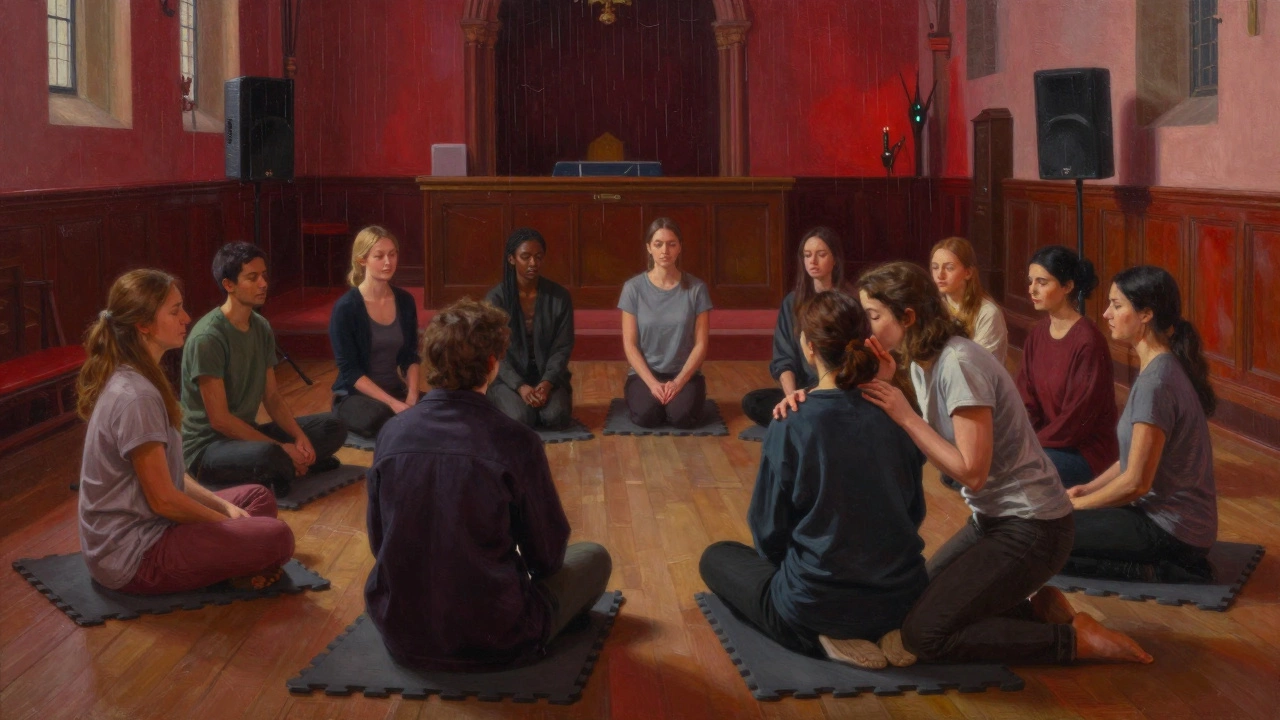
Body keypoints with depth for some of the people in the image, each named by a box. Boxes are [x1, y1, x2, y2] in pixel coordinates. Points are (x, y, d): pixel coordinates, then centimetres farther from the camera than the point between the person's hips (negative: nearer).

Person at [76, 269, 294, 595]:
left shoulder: (131, 379, 8)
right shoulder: (136, 397, -24)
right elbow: (163, 500, -20)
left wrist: (223, 507, 5)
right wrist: (228, 521, -6)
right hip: (133, 558, -10)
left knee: (259, 497, 17)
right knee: (276, 539, -17)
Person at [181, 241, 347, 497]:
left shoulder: (262, 328, 4)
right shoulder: (207, 338, -21)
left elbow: (272, 398, 9)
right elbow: (219, 420, -22)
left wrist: (300, 437, -10)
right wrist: (281, 448, -22)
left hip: (247, 434, 8)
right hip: (206, 447, -8)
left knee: (333, 426, 3)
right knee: (268, 455, -38)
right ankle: (299, 464, -7)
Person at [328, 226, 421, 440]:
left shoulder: (405, 301, 3)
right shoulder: (346, 307, -13)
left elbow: (410, 357, 9)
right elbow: (350, 370, -15)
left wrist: (412, 396, -10)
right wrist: (392, 403, -23)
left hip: (395, 390, 5)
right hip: (354, 396, -4)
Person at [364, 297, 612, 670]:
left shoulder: (392, 433, -6)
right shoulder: (515, 442, -18)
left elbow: (379, 542, 6)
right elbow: (547, 555, -7)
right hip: (493, 644, -5)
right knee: (594, 557, 17)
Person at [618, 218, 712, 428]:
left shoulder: (695, 288, -2)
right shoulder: (634, 288, -3)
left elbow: (701, 344, -3)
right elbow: (629, 344, -4)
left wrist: (679, 381, -16)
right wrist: (652, 383, -16)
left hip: (685, 373, 0)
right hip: (644, 373, 0)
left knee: (682, 416, -29)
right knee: (647, 416, -29)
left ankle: (677, 396, 7)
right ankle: (653, 394, 7)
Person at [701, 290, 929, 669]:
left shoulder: (790, 428, -17)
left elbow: (768, 529, -7)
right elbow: (915, 512, 8)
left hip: (815, 608, -5)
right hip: (901, 596, 6)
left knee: (715, 557, 21)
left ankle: (832, 639, 1)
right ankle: (887, 632, 10)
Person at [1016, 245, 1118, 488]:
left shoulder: (1088, 341, -18)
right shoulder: (1037, 334, 6)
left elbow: (1077, 418, -19)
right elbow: (1027, 402, 5)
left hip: (1087, 451, -7)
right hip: (1046, 440, 7)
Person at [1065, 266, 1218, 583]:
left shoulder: (1156, 382, -22)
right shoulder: (1162, 368, 9)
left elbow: (1136, 482, -21)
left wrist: (1076, 504, -9)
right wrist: (1088, 488, 8)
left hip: (1172, 530, -10)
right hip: (1163, 512, 10)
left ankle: (1155, 574, -8)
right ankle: (1174, 564, 9)